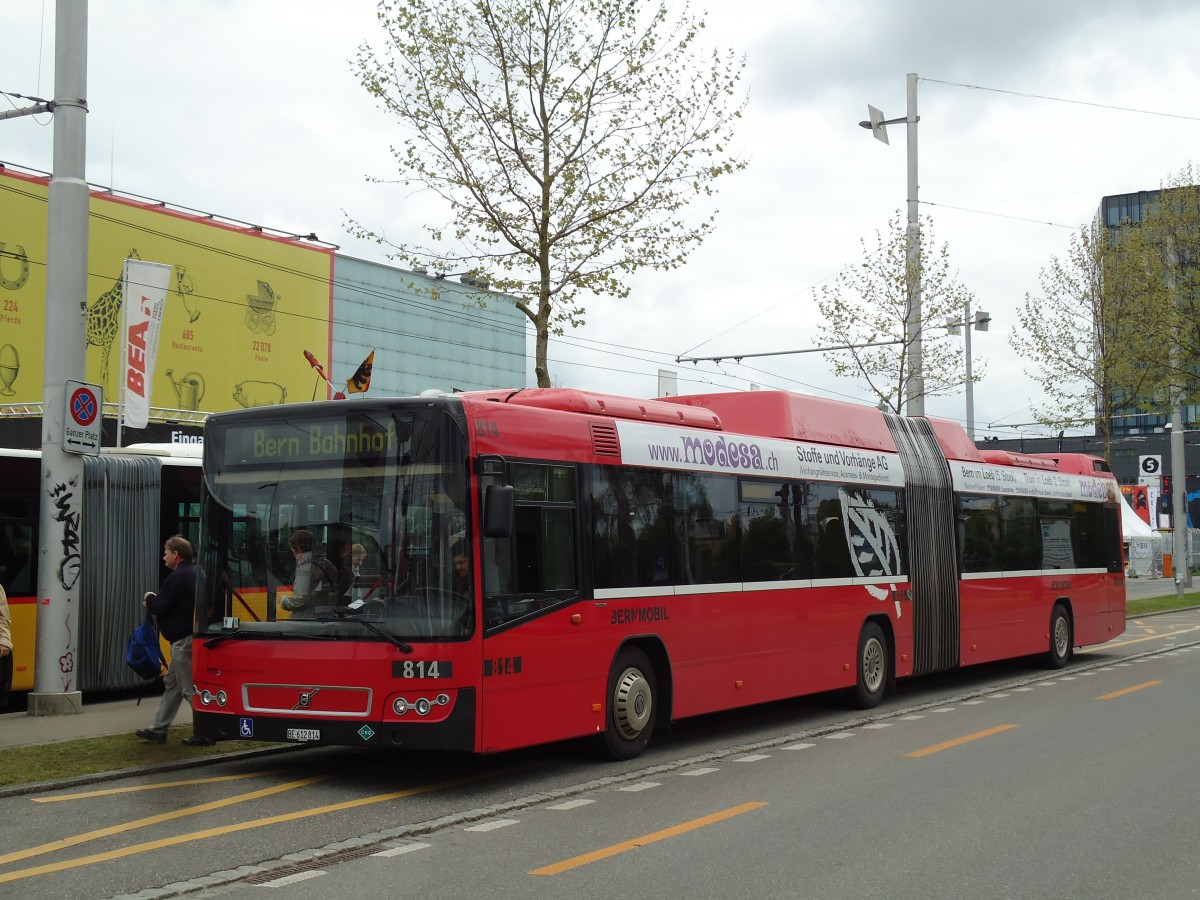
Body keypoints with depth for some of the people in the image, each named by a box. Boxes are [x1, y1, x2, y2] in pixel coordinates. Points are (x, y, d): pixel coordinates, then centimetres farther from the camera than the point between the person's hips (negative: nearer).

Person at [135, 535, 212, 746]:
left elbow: (158, 608, -17)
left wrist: (150, 598, 3)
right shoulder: (193, 574, 14)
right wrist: (155, 601, 13)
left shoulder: (178, 577, -18)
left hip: (183, 641, -11)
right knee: (172, 683, 16)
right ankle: (159, 730, 22)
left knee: (189, 688, -5)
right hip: (187, 638, 11)